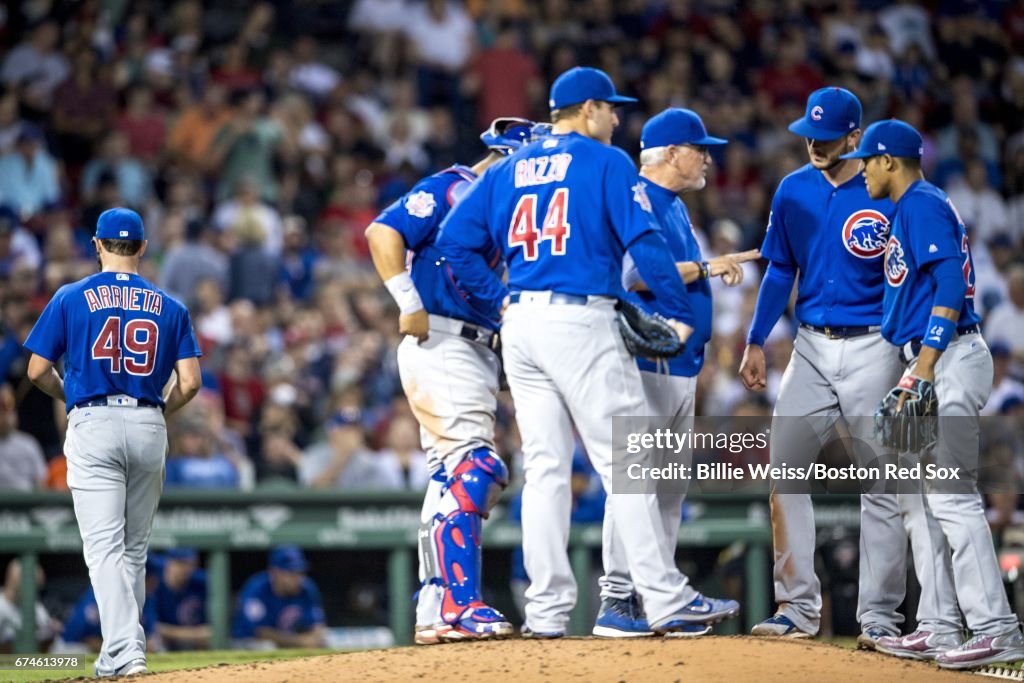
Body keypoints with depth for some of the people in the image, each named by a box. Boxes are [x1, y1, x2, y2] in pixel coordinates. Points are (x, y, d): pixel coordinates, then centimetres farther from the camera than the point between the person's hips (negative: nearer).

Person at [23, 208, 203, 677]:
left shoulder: (71, 298, 3)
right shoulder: (170, 307, 9)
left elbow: (37, 371, 3)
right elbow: (189, 382, 1)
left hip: (93, 425, -3)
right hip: (148, 427, 3)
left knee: (105, 546, -9)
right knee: (135, 547, 16)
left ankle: (124, 653, -22)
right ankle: (126, 649, 20)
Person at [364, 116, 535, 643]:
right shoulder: (449, 188, -5)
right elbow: (383, 231, -15)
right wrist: (408, 302, -23)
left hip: (479, 352, 10)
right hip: (438, 344, -10)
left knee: (453, 479, 10)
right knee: (472, 467, -18)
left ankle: (435, 613, 14)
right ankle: (462, 605, -22)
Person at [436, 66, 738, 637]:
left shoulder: (509, 169, 16)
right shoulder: (606, 162, 0)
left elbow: (456, 240, 10)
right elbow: (645, 242, -10)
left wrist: (499, 299, 13)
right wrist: (683, 313, -5)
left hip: (522, 323, 6)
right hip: (583, 321, -6)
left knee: (545, 467, 7)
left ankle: (547, 610, 4)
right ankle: (666, 600, -7)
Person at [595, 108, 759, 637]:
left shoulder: (675, 208, 20)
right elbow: (635, 275, -21)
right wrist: (704, 267, -17)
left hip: (681, 369, 10)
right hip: (646, 367, -10)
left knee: (670, 487, 11)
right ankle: (616, 600, -12)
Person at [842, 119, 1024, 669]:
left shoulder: (922, 205, -10)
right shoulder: (912, 208, 20)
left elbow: (950, 285, -21)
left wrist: (922, 370, -24)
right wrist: (914, 373, 21)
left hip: (947, 360, -11)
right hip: (930, 366, 11)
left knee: (950, 496, -14)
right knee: (919, 495, 12)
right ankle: (942, 629, 14)